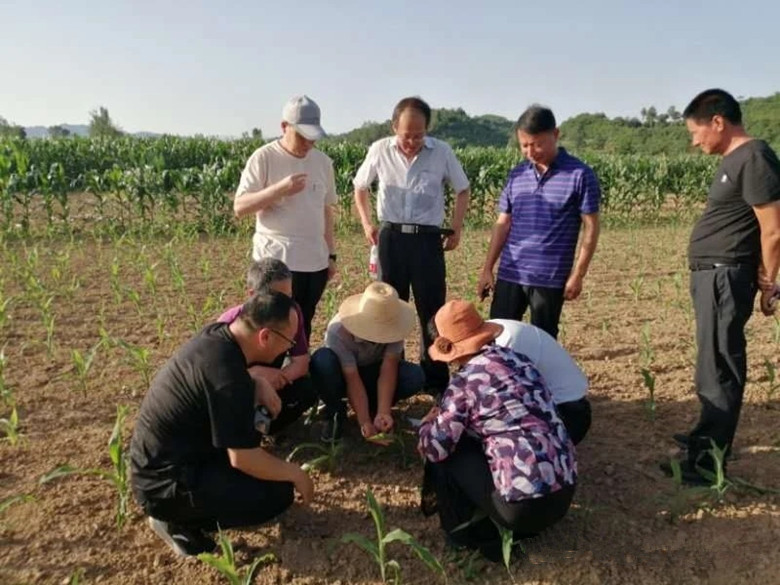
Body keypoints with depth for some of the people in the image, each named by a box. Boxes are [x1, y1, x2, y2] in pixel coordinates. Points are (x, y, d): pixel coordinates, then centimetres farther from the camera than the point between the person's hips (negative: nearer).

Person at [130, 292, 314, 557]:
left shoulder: (217, 334, -4)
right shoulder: (226, 374, -29)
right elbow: (243, 459, -25)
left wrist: (259, 383, -1)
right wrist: (296, 474, -9)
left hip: (157, 465, 9)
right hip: (166, 484, -9)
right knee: (278, 494, -12)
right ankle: (177, 520, -1)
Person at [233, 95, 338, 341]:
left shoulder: (323, 162, 9)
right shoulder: (263, 158, -7)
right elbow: (239, 208, -11)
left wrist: (331, 254, 14)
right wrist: (280, 189, -23)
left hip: (315, 262, 5)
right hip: (276, 262, -5)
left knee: (303, 329, 14)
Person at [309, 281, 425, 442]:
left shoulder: (393, 324, -26)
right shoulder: (338, 330, -35)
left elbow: (388, 368, -29)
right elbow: (353, 379, -34)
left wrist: (383, 412, -39)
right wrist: (365, 422, -39)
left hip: (371, 372, 2)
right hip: (344, 376, -2)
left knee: (416, 376, -25)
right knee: (322, 360, -38)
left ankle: (373, 408, -1)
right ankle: (335, 412, -11)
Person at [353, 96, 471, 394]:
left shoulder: (442, 152, -4)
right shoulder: (379, 150, -2)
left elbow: (462, 191, 10)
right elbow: (360, 187, 14)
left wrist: (456, 229, 1)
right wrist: (367, 224, 4)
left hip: (427, 239, -1)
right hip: (390, 238, 1)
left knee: (432, 311, 5)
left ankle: (436, 380, 19)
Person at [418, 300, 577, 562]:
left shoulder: (466, 380, -11)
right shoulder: (517, 359, 9)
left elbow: (434, 449, -6)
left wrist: (428, 424, 16)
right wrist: (443, 418, 29)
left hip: (525, 505, -7)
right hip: (564, 492, 7)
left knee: (444, 457, 7)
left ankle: (468, 533, 17)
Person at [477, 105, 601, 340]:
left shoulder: (580, 175, -5)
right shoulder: (516, 175, 8)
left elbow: (591, 228, -4)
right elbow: (503, 224, 11)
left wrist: (578, 275, -9)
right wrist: (487, 269, 7)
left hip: (550, 278, -4)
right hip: (509, 274, 4)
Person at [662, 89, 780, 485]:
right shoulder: (733, 160, 15)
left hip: (725, 277, -10)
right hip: (711, 275, 10)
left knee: (718, 370, -3)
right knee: (714, 365, 20)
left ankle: (707, 462, 6)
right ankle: (708, 436, 35)